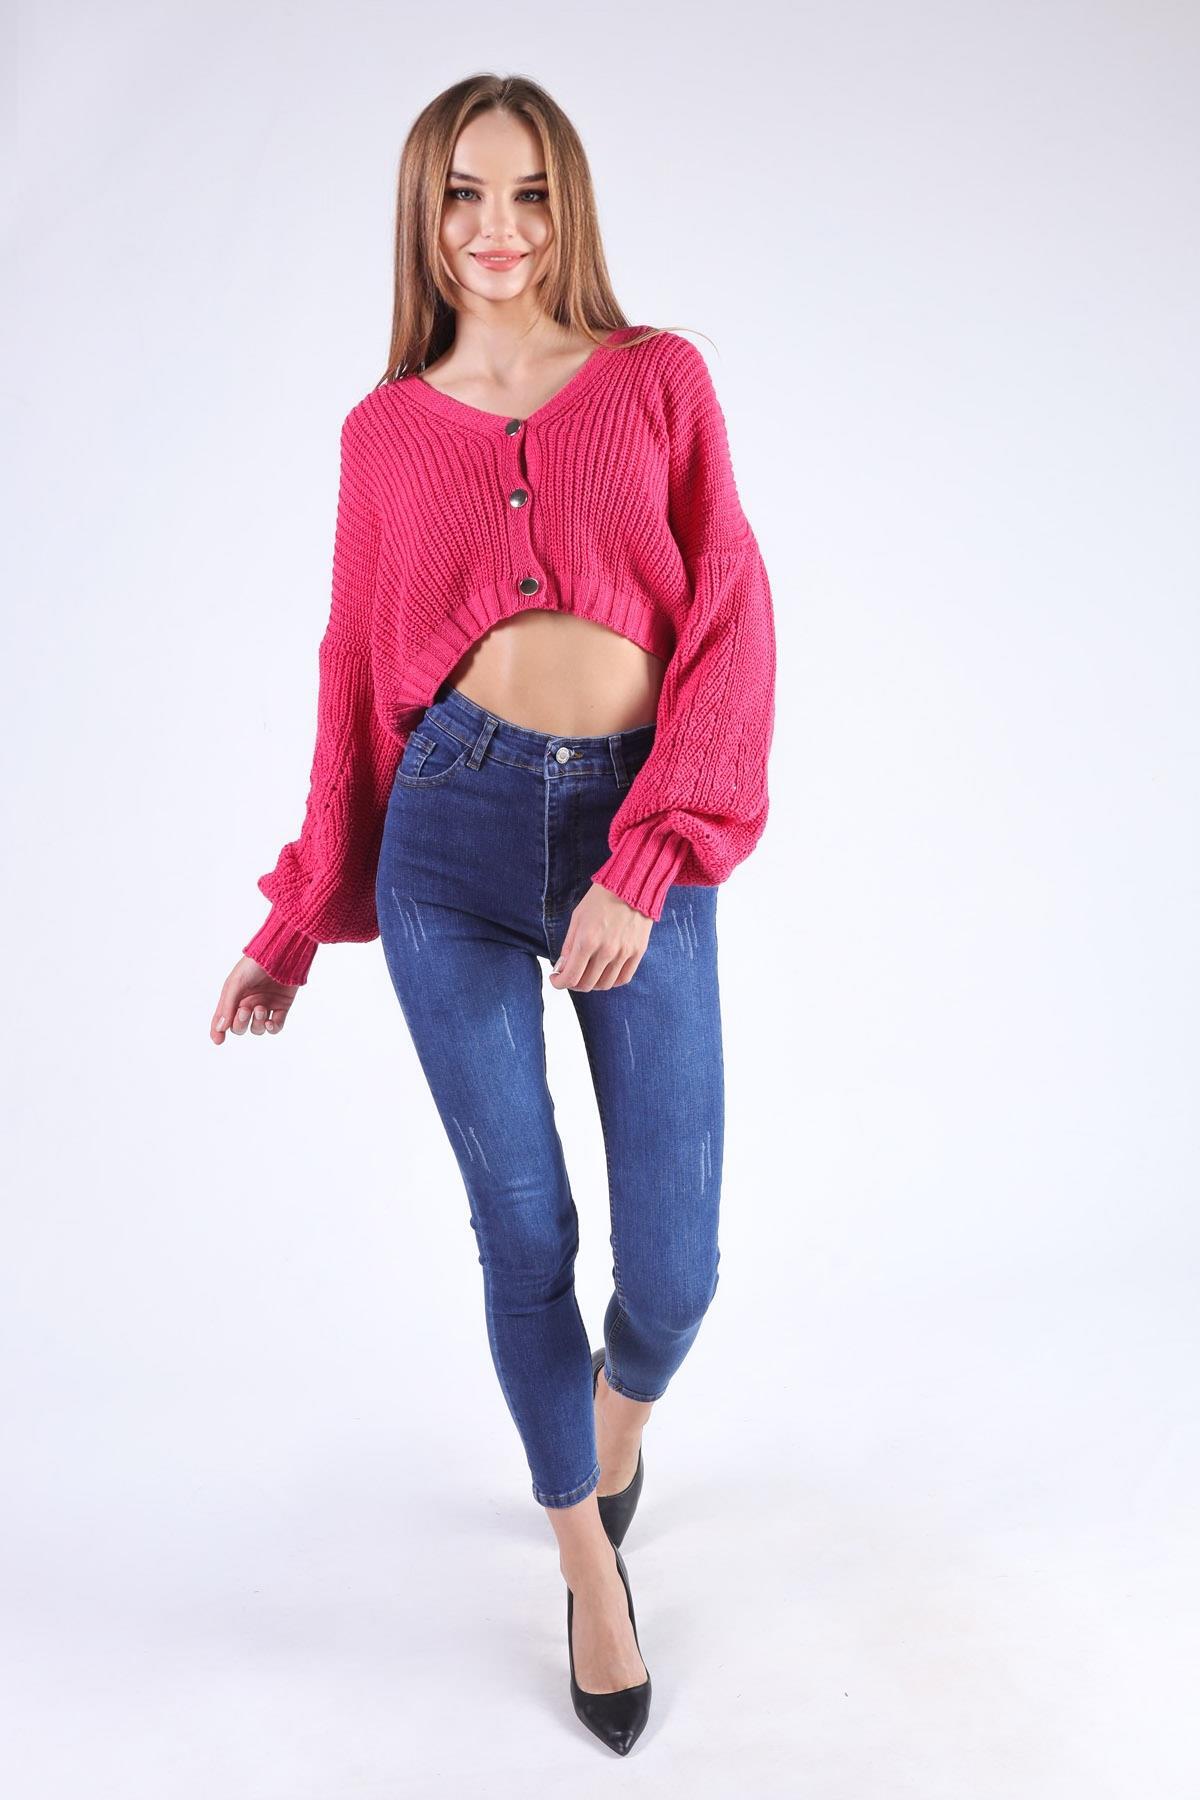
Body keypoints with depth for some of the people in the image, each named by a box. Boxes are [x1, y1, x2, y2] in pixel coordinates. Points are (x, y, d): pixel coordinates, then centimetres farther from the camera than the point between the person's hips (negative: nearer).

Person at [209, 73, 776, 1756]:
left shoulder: (659, 379, 6)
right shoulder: (385, 432, 10)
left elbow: (731, 624, 0)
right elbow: (356, 675, 13)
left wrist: (645, 866, -11)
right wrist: (299, 918, 13)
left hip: (635, 839, 0)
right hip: (451, 830, 1)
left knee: (673, 1265, -1)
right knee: (524, 1228, 5)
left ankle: (624, 1403, 39)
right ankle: (589, 1555, 32)